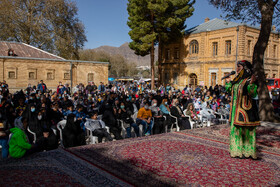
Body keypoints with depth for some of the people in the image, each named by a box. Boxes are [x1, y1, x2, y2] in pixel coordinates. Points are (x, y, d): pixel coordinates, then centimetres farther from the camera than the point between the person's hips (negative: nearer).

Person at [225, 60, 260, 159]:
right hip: (236, 108, 8)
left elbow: (253, 94, -22)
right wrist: (228, 82, 24)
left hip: (245, 108, -8)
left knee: (245, 129, -1)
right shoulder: (237, 80, 11)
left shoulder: (249, 80, -12)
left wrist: (252, 84, -35)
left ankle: (247, 151, 10)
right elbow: (232, 90, 24)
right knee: (236, 128, 14)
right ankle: (237, 149, 26)